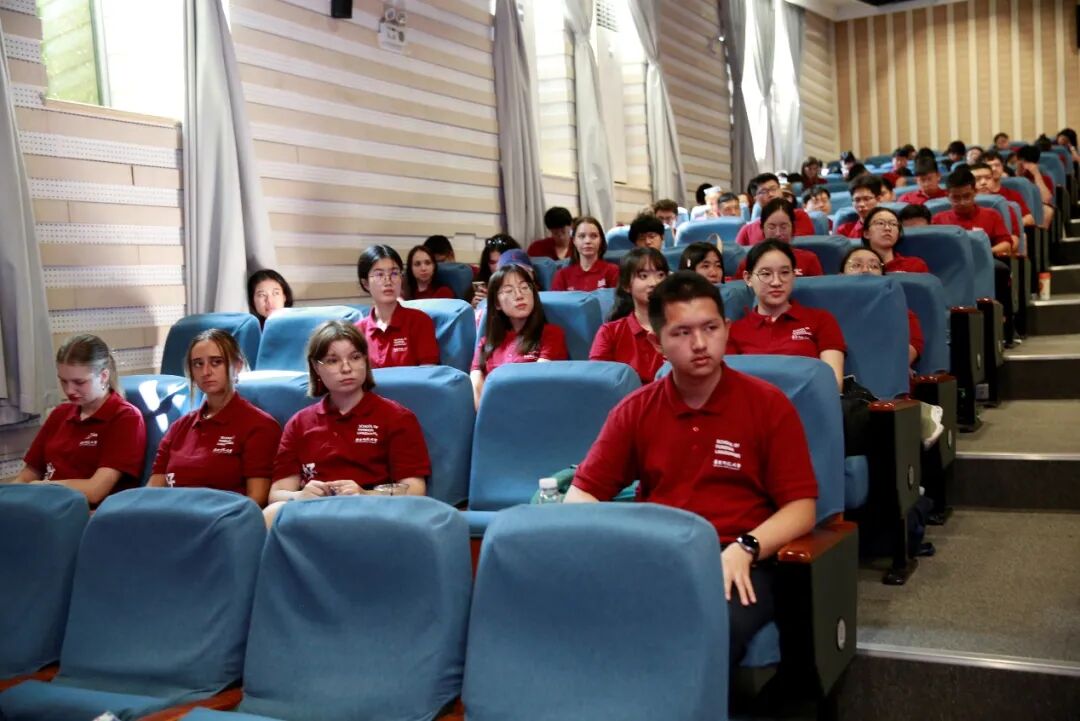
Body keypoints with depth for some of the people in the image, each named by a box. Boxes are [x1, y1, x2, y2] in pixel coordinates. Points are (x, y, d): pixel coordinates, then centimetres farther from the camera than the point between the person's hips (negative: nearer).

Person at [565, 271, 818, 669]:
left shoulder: (769, 404, 5)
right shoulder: (634, 410, 12)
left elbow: (801, 506, 2)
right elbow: (582, 491, 12)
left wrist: (746, 548, -17)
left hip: (733, 564, -2)